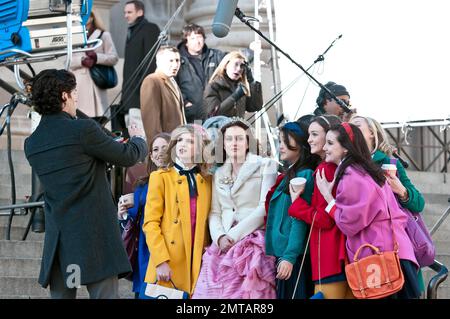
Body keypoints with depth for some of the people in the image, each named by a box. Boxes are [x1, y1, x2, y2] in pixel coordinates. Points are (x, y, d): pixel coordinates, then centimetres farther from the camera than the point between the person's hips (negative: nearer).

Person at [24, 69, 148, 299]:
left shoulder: (31, 144, 9)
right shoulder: (84, 130, -11)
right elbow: (128, 157, 1)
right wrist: (138, 139, 25)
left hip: (57, 241, 6)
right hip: (94, 236, -6)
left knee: (60, 294, 8)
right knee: (104, 294, -5)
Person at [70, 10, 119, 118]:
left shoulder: (103, 35, 8)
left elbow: (114, 58, 2)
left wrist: (97, 57, -14)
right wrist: (82, 60, -12)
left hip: (95, 83, -2)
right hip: (78, 83, 2)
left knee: (96, 113, -7)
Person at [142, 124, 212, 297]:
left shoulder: (207, 181, 13)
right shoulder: (160, 177, 3)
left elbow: (208, 222, 16)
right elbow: (150, 223, -4)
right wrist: (160, 261, -13)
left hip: (198, 264, 3)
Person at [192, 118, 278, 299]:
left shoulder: (266, 166, 3)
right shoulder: (218, 174, 19)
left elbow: (265, 207, -6)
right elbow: (215, 212, 13)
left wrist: (234, 235, -10)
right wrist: (219, 237, -8)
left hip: (253, 244, -4)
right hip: (223, 246, 4)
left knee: (247, 293, -15)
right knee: (216, 291, -7)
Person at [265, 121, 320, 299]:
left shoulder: (304, 175, -10)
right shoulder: (288, 175, 17)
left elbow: (299, 219, -16)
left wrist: (290, 256, -20)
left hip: (294, 254, -9)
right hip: (282, 251, 9)